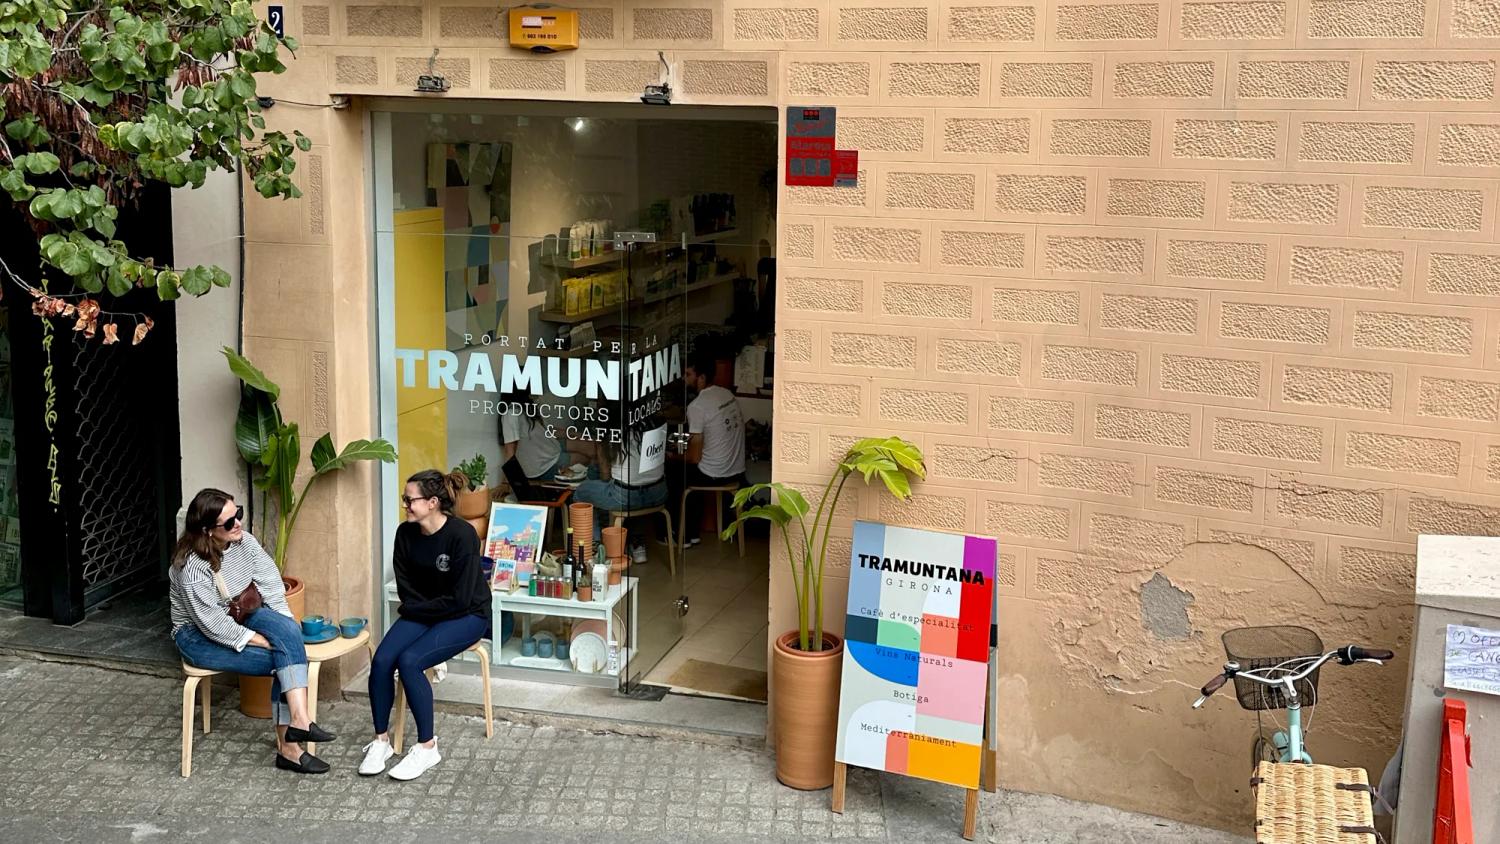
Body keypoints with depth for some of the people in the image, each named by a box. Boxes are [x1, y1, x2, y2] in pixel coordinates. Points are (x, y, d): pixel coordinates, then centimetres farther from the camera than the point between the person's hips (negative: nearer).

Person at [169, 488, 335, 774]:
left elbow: (271, 584, -6)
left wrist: (284, 627, -18)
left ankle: (294, 727, -31)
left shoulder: (244, 541, -8)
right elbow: (214, 625, -26)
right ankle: (288, 745, -14)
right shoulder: (192, 568, -27)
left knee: (287, 629, -26)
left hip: (239, 617, 6)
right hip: (199, 635, -6)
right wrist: (264, 641, -24)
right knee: (285, 660, -22)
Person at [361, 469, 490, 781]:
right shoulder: (406, 533, -4)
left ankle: (427, 747, -14)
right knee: (381, 660, -19)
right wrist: (415, 610, -10)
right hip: (421, 613, 6)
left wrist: (415, 609, -11)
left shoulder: (462, 535, -22)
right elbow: (406, 589, 6)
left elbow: (459, 599, -21)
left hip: (466, 616, -6)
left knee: (409, 661, -27)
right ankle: (381, 740, -3)